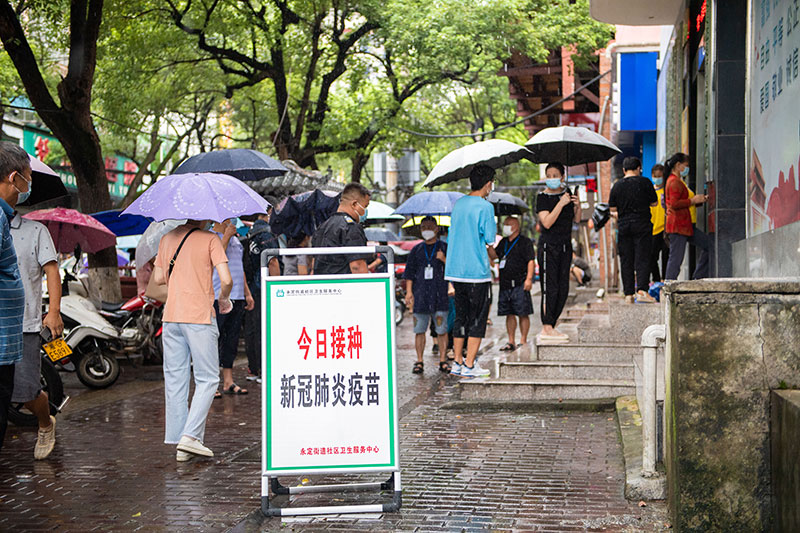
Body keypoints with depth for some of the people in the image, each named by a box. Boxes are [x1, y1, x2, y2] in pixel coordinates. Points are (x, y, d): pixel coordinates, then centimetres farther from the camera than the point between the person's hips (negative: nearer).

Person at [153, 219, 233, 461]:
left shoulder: (167, 238, 12)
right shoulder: (210, 239, -5)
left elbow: (158, 277, 16)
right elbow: (226, 280, -14)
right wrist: (223, 299, 5)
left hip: (171, 317, 5)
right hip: (199, 317, -5)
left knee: (175, 379, 9)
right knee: (207, 379, 3)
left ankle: (176, 438, 9)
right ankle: (190, 435, -8)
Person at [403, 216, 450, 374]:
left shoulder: (444, 248, 8)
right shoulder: (416, 250, 14)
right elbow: (409, 272, 14)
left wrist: (444, 260, -12)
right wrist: (409, 291, 4)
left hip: (440, 295, -2)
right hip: (420, 296, 2)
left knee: (441, 330, -2)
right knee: (419, 330, 1)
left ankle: (443, 360, 6)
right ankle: (419, 361, 6)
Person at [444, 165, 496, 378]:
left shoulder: (458, 204, 10)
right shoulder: (485, 207, -12)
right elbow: (489, 242, -11)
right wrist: (492, 255, 11)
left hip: (455, 271, 7)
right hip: (477, 272, -7)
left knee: (461, 317, 15)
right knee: (478, 319, 1)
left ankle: (457, 362, 18)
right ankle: (469, 366, 0)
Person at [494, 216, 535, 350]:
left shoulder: (525, 242, -1)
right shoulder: (503, 242, 19)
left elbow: (531, 261, -8)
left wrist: (529, 278, -17)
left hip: (519, 284, -6)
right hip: (505, 284, 6)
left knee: (522, 314, -4)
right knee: (509, 314, 8)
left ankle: (523, 341, -1)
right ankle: (511, 342, 12)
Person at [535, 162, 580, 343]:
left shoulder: (567, 192, 8)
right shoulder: (543, 197, -8)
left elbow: (576, 220, 12)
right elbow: (547, 222, -20)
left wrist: (578, 206, -8)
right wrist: (561, 204, -24)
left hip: (565, 246, 7)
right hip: (548, 245, -6)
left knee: (563, 289, 7)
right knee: (550, 287, -10)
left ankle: (550, 327, 13)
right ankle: (546, 329, -9)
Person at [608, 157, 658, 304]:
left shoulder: (617, 185, 3)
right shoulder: (645, 182, -4)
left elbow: (613, 208, 6)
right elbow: (654, 202, 3)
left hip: (623, 226, 2)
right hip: (642, 225, -2)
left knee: (626, 261, 6)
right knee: (642, 258, -3)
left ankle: (628, 294, 6)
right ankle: (641, 290, -16)